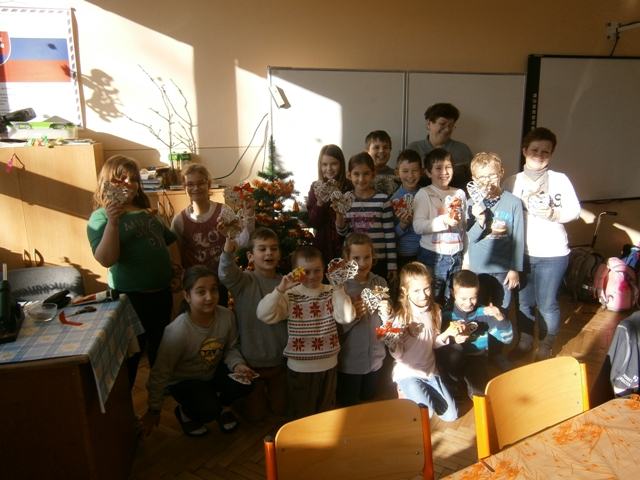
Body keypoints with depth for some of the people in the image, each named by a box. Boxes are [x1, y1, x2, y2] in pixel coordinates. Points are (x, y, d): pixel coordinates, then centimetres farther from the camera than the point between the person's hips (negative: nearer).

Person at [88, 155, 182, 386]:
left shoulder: (147, 212, 10)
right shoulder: (101, 216, -10)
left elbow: (170, 240, 20)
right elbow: (106, 259, -22)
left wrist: (177, 273, 11)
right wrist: (112, 222, -32)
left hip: (162, 293, 7)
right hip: (131, 298, -6)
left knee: (160, 348, 23)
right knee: (130, 355, 7)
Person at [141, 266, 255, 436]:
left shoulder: (227, 316, -21)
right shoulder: (177, 332, -32)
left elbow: (231, 348, -3)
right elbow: (160, 374, -20)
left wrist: (237, 364, -25)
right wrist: (154, 410, -9)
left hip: (215, 371, 4)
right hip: (184, 380, -4)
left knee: (244, 383, -23)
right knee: (209, 411, -28)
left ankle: (224, 406, 12)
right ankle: (184, 412, 10)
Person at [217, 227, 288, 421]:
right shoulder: (245, 281, -15)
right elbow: (226, 274, -39)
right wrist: (229, 245, -53)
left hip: (279, 360, 3)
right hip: (251, 360, -3)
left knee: (280, 409, 18)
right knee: (254, 414, 13)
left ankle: (268, 391, 47)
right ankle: (247, 395, 42)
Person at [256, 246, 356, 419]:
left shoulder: (331, 293, -5)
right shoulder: (290, 296, -11)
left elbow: (347, 317, -18)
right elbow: (264, 315, -22)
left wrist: (339, 289, -25)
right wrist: (280, 289, -31)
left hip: (328, 364, 2)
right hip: (300, 366, -2)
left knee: (326, 410, 25)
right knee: (301, 414, 17)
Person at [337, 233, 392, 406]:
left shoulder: (380, 283, -6)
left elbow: (388, 326, 2)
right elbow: (335, 328, -16)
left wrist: (387, 314, -19)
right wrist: (352, 315, -32)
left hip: (375, 357, 4)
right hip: (349, 361, -4)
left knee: (369, 399, 24)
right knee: (348, 405, 15)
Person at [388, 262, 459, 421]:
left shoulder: (435, 311, -4)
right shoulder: (401, 316, -19)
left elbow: (434, 343, 6)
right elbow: (397, 354, -16)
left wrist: (447, 333, -13)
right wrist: (391, 342, -38)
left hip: (430, 370, 5)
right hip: (407, 372, -5)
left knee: (450, 415, 3)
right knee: (426, 413, -21)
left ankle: (424, 391, 25)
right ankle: (409, 393, 9)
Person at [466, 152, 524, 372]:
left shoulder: (513, 203, -9)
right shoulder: (473, 203, -8)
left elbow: (518, 239, -5)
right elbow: (471, 238, -9)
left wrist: (515, 269, -4)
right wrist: (480, 221, -27)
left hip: (504, 268, 0)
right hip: (479, 267, 0)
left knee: (501, 311, 15)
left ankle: (496, 352, 33)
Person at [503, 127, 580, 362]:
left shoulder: (560, 179, -2)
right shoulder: (511, 182, 3)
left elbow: (575, 210, -3)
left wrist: (554, 214, -20)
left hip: (552, 253, -2)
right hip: (521, 253, 2)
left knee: (547, 304, 7)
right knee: (523, 301, 15)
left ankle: (546, 346, 29)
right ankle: (524, 341, 35)